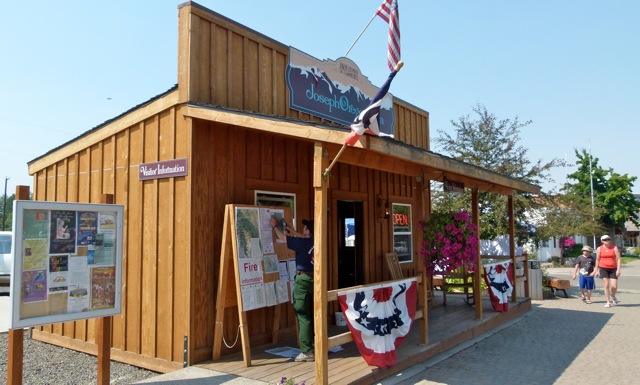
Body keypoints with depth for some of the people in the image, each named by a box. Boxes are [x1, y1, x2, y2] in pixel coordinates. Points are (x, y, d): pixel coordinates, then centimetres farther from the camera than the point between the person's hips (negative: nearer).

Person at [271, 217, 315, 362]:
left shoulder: (303, 243, -14)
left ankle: (307, 352, -3)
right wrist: (291, 230, 37)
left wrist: (275, 226, 15)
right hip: (314, 279, 7)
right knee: (313, 315, 15)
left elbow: (283, 237, -2)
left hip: (303, 279, -7)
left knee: (303, 316, -4)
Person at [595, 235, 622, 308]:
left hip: (613, 269, 0)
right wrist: (596, 270, 9)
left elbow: (619, 259, -3)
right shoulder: (599, 249, 3)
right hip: (603, 269, 0)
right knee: (606, 285, -4)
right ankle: (608, 302, 5)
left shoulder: (614, 247, 0)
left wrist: (618, 269, -11)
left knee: (614, 286, -5)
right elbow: (597, 260, 9)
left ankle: (613, 296, 28)